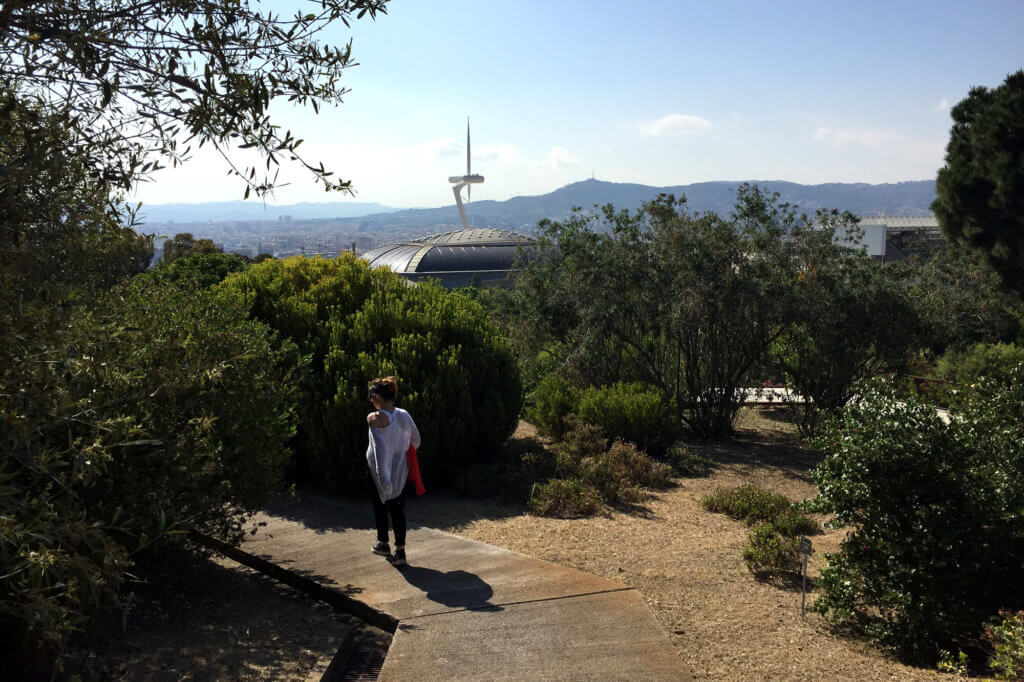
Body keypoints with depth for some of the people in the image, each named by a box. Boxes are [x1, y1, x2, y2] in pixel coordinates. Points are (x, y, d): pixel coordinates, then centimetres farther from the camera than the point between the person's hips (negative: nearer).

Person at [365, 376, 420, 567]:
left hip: (379, 472, -4)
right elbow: (416, 439, 10)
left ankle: (383, 544, 33)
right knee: (398, 510, 7)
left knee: (380, 508, 17)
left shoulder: (374, 418, -18)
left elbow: (380, 446, -26)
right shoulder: (404, 415, -1)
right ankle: (400, 551, 4)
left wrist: (382, 476, -28)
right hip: (400, 472, 4)